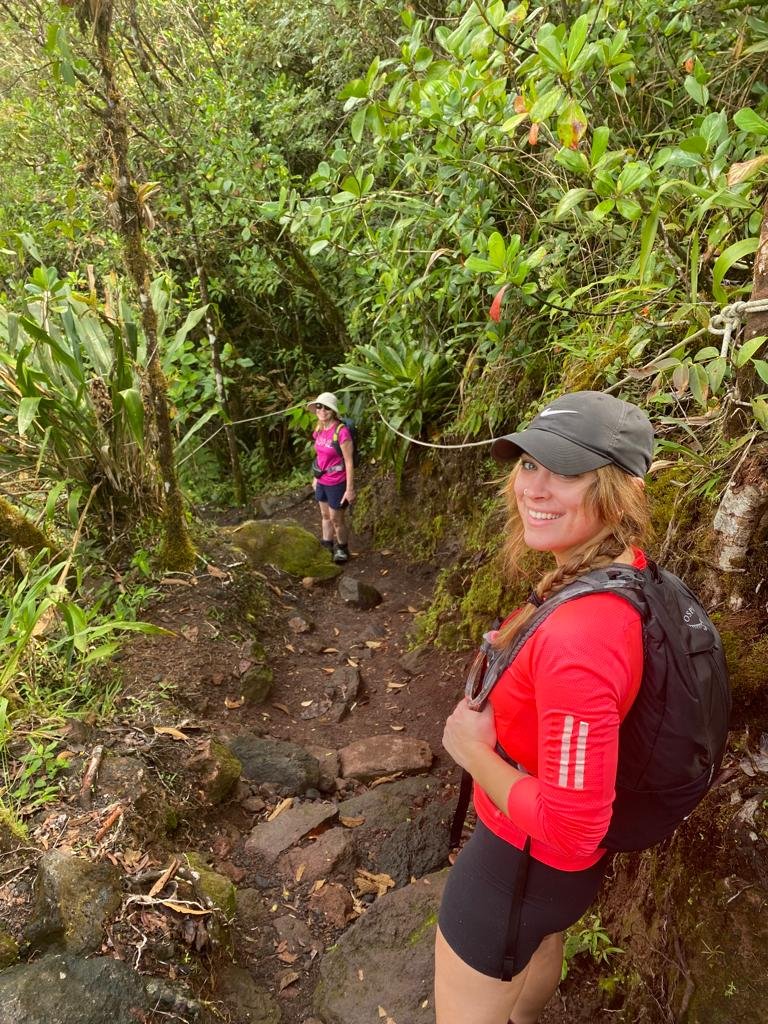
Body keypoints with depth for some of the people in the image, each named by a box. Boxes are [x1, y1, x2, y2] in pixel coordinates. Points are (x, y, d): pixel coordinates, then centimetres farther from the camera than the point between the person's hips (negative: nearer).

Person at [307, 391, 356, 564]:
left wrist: (350, 489, -19)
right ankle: (328, 545, 37)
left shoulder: (341, 431, -23)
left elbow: (349, 462, -20)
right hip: (322, 482, 7)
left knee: (337, 519, 9)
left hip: (337, 483, -7)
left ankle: (342, 548, 32)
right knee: (325, 515, 20)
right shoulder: (318, 429, 0)